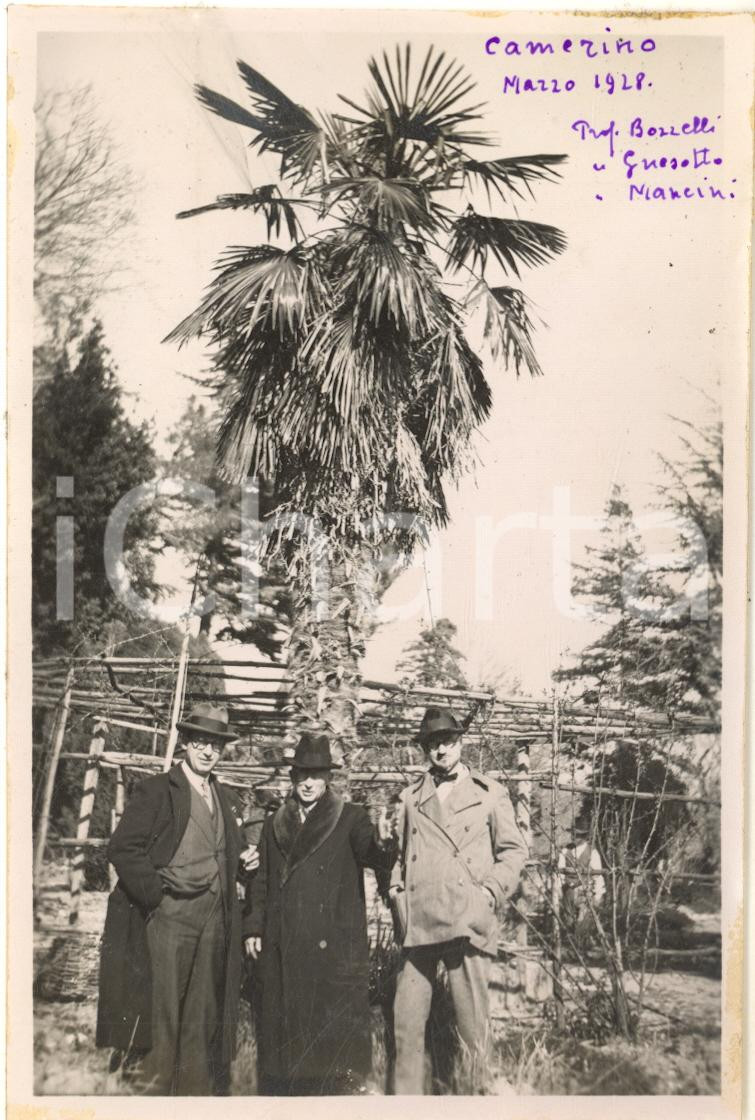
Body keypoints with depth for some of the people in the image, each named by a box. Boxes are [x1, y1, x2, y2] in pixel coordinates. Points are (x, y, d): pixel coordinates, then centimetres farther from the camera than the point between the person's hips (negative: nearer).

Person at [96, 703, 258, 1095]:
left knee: (203, 1017, 9)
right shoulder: (156, 790, -3)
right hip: (168, 915, -6)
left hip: (215, 918, 6)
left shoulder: (224, 798, 16)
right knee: (161, 1014, -3)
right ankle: (150, 1089, 9)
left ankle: (195, 1092, 18)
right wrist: (156, 897, -14)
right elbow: (123, 849, -10)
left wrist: (243, 859, 5)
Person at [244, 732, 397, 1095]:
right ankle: (280, 1092, 20)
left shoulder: (350, 817, 3)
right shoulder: (276, 824, 15)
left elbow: (378, 860, -12)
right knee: (284, 1026, 8)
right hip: (282, 947, 4)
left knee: (335, 1028, -4)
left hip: (333, 946, -3)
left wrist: (382, 841, -34)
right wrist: (253, 927, 7)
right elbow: (261, 881, 17)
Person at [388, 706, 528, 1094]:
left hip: (467, 922, -2)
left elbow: (514, 851, 9)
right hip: (417, 924, 3)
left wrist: (491, 892, -4)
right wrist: (396, 891, 8)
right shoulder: (409, 798, 16)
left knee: (472, 1025, -1)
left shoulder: (490, 794, 8)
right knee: (406, 1023, 3)